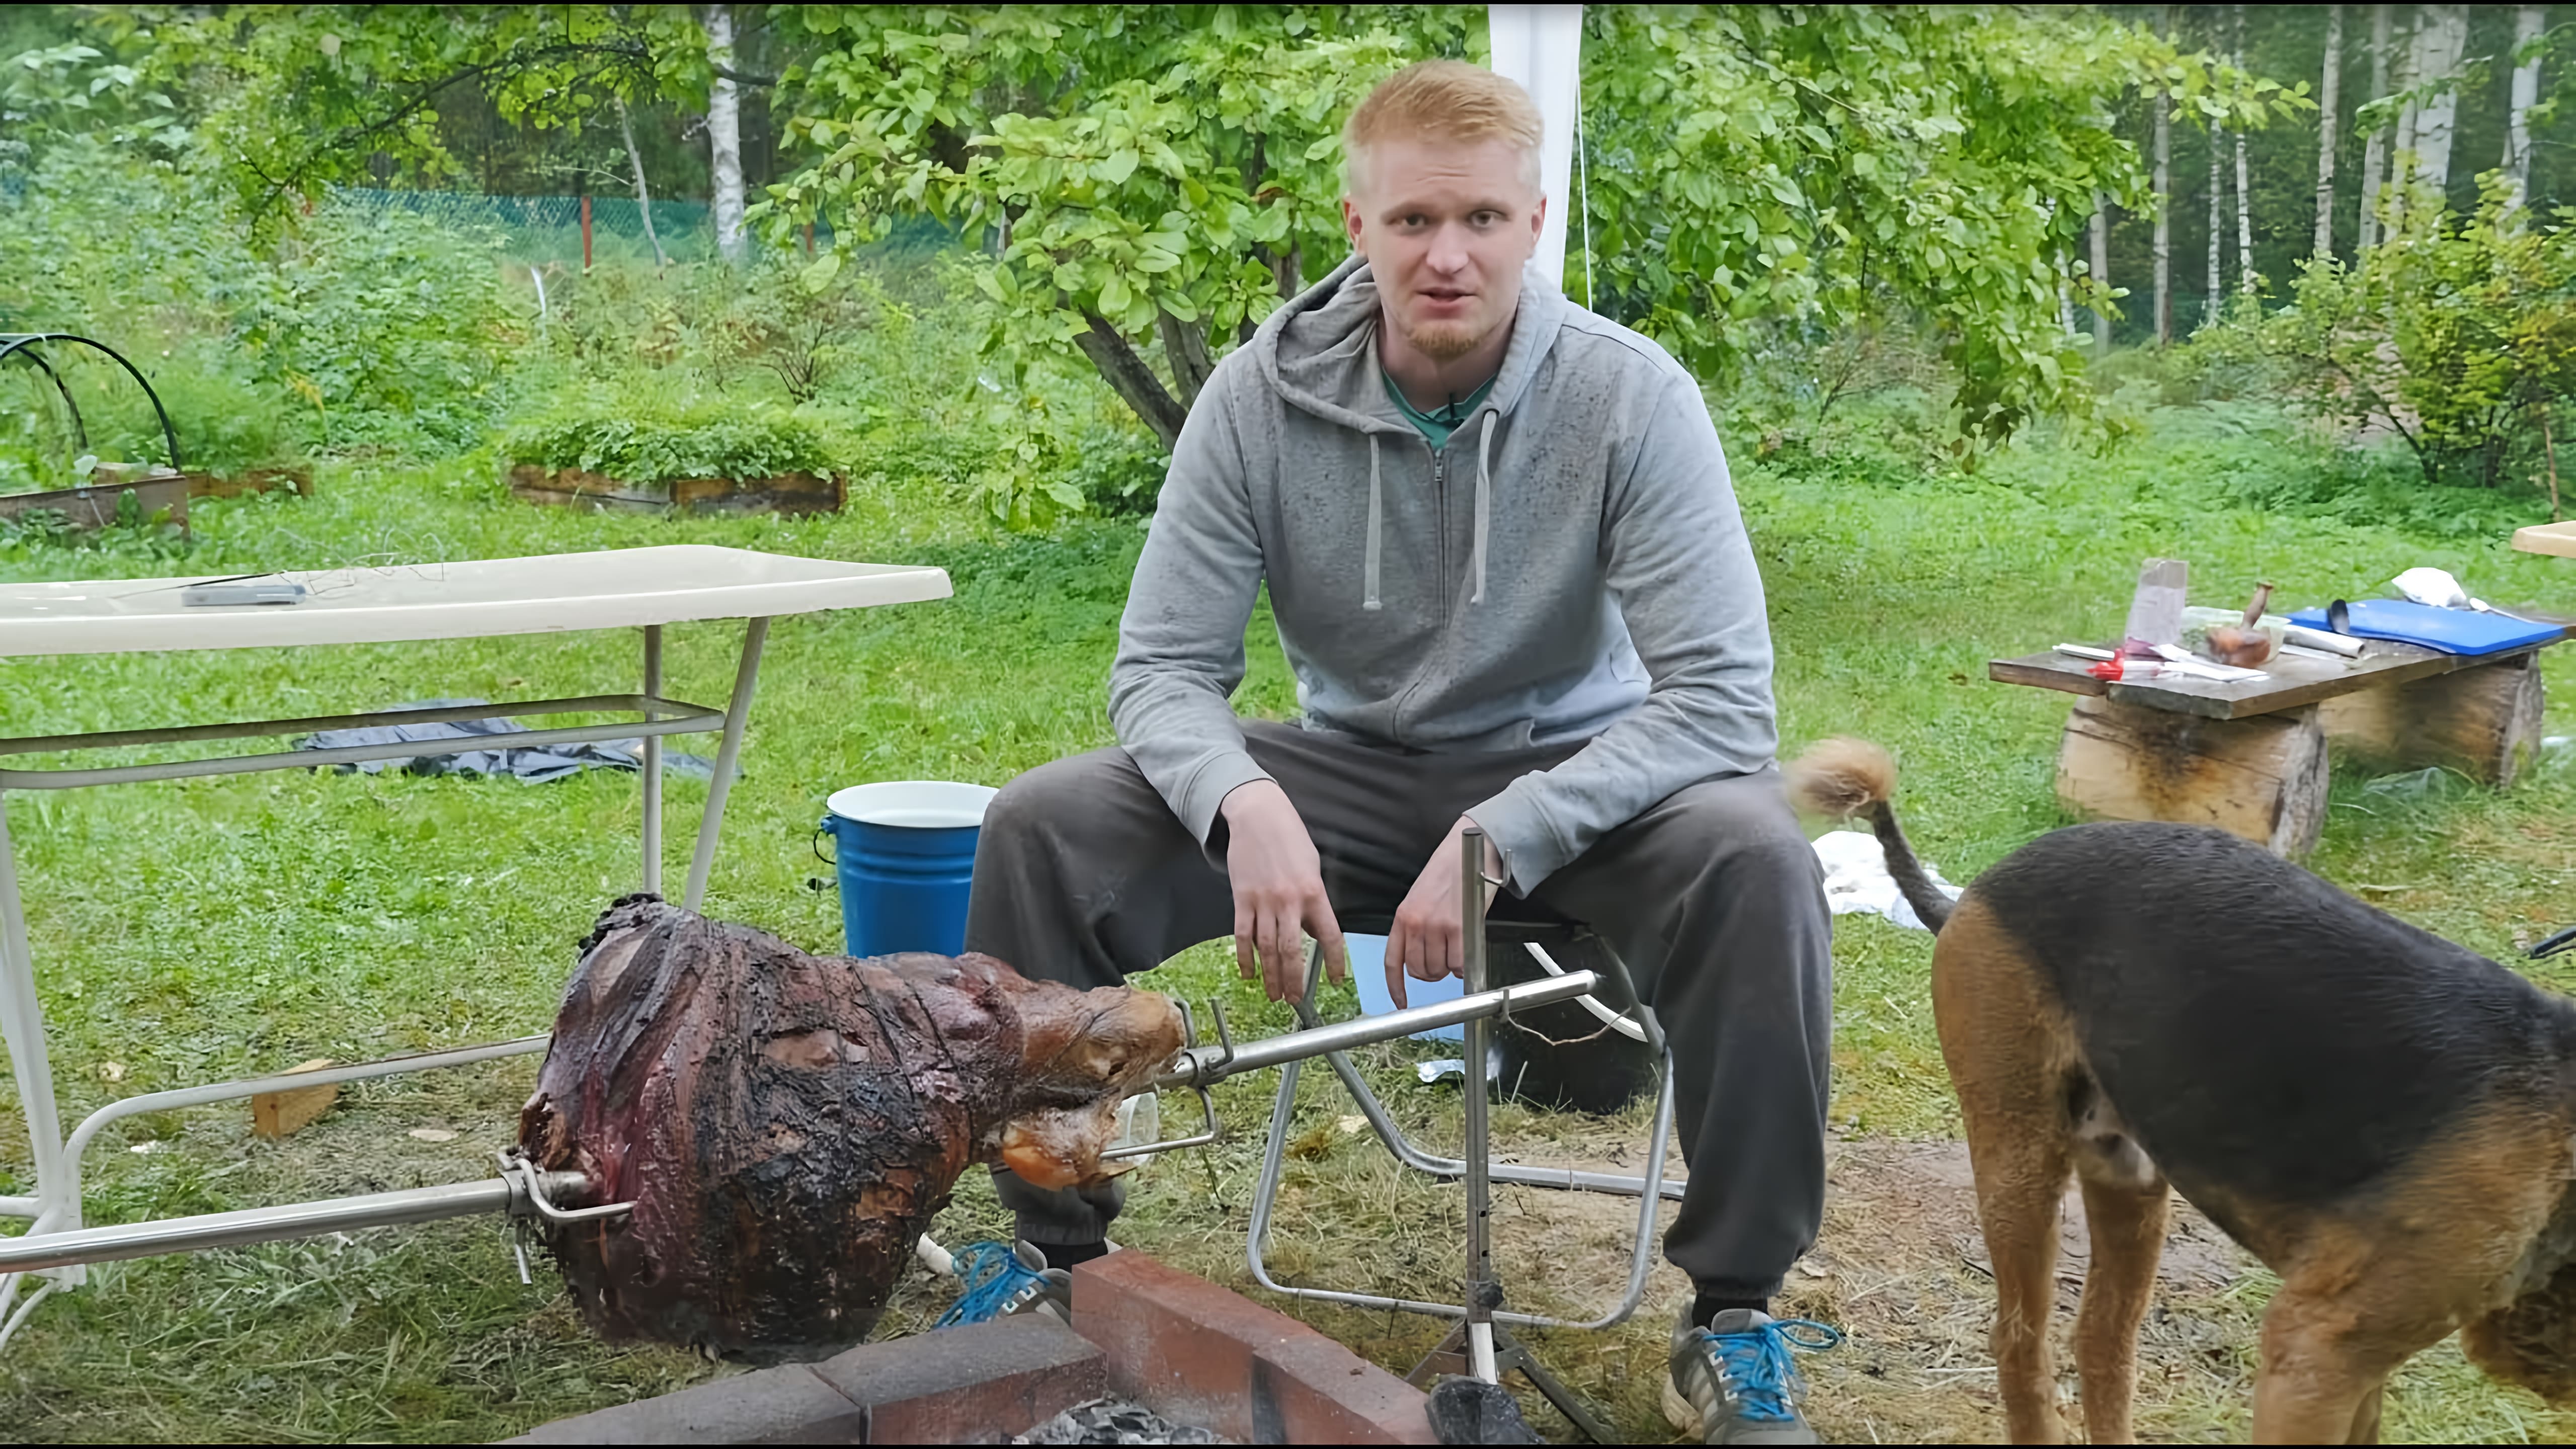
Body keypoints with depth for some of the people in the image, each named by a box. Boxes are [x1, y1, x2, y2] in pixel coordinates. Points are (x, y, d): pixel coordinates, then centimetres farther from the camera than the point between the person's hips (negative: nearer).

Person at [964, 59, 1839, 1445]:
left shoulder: (1631, 396, -19)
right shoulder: (1263, 392, -13)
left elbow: (1720, 697, -23)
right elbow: (1163, 667, -10)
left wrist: (1501, 839, -35)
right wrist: (1246, 804, -33)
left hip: (1568, 775, -2)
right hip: (1349, 771, 2)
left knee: (1756, 857, -34)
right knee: (1039, 829, -18)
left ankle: (1733, 1308, -14)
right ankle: (1061, 1249, 1)